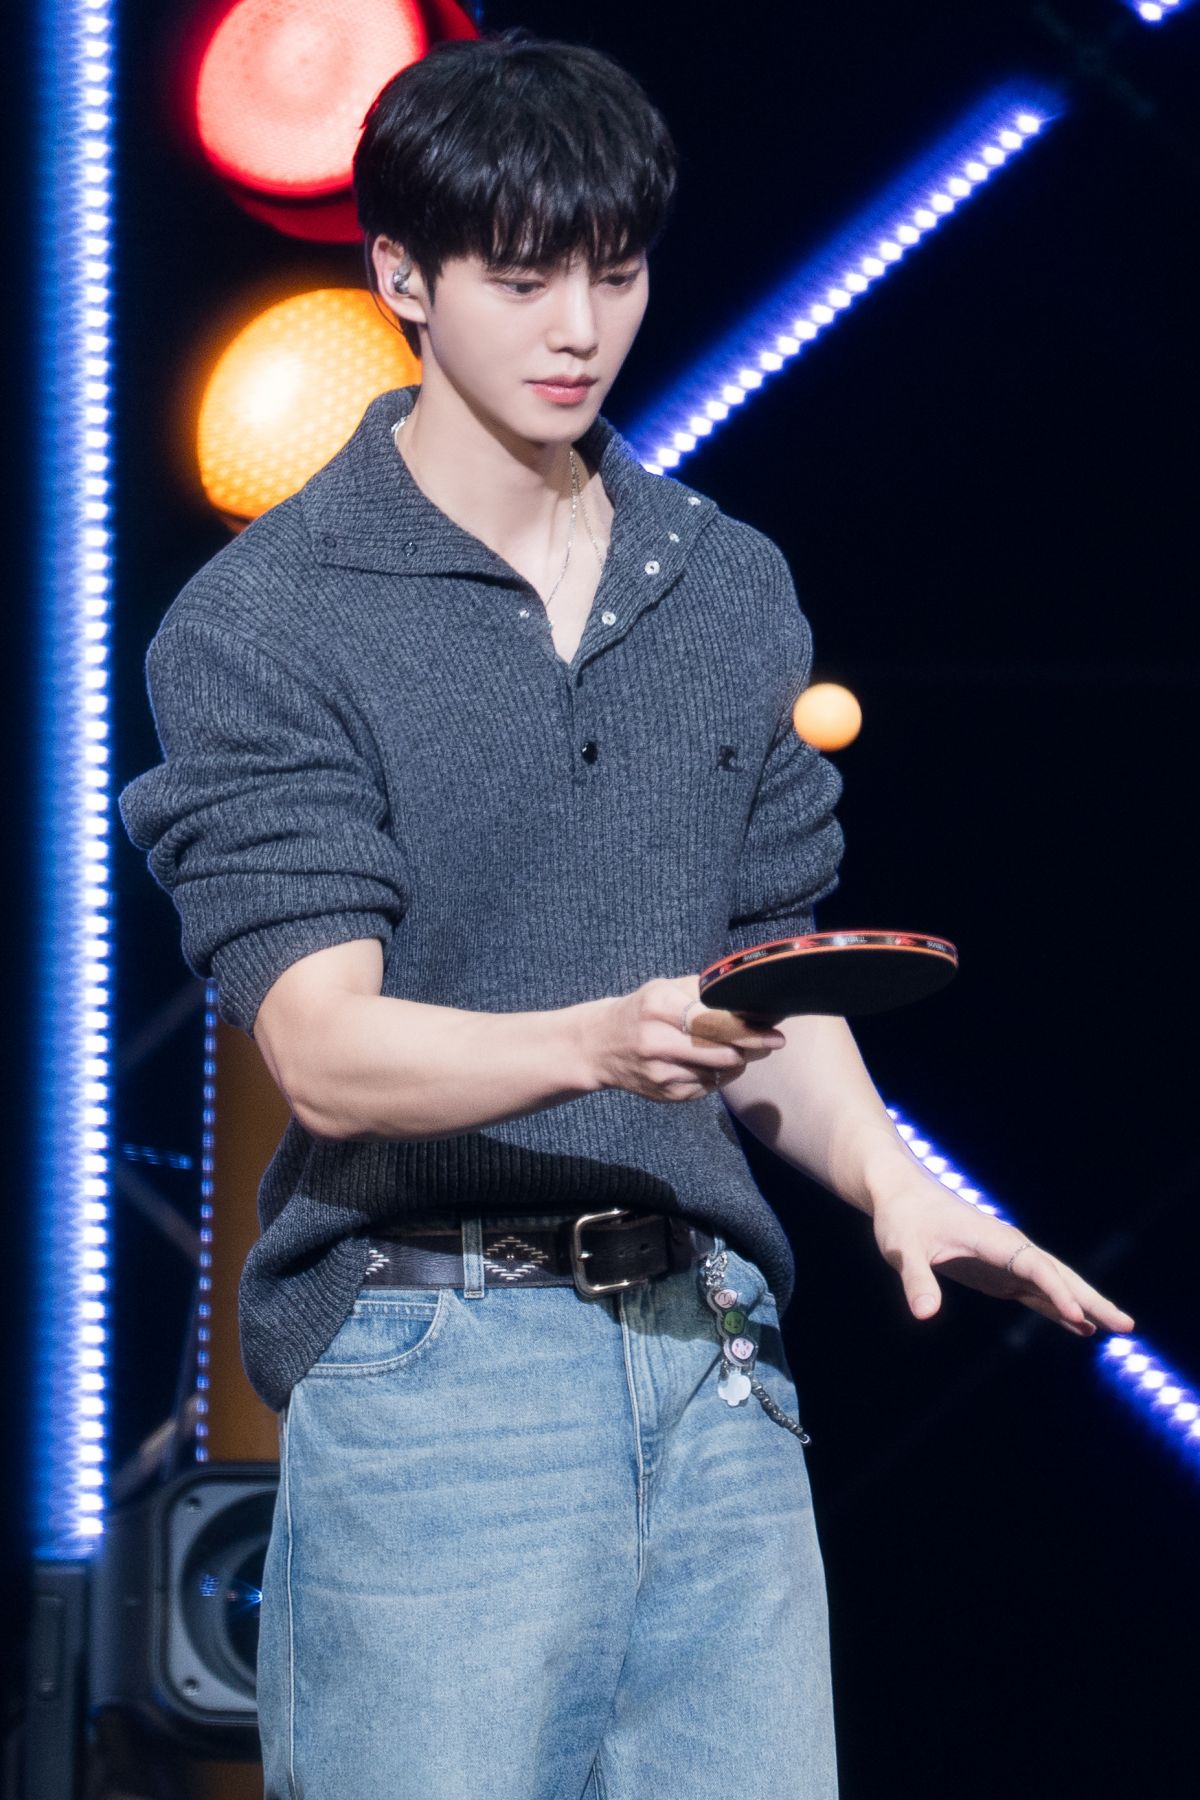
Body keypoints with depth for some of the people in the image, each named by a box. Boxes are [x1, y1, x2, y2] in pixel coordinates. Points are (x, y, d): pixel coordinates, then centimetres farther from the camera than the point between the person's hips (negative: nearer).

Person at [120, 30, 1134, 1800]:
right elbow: (326, 1046, -12)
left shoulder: (735, 590, 14)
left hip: (712, 1350, 5)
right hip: (427, 1359, -5)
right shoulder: (259, 624, -4)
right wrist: (603, 1042, -29)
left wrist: (885, 1177, -2)